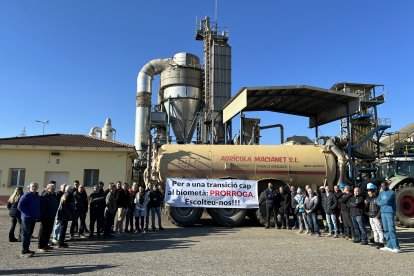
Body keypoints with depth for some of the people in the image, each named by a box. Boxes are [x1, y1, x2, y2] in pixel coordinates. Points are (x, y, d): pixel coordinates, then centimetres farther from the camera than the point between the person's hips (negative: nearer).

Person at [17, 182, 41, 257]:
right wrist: (27, 213, -16)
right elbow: (19, 206, -15)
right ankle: (24, 251, 2)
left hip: (33, 218, 7)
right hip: (26, 218, -7)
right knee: (26, 234, -3)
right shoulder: (26, 196, -11)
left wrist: (38, 214, 8)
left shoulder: (38, 197, 9)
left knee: (29, 234, 13)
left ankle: (26, 249, 23)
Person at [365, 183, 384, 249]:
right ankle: (376, 241, 24)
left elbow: (381, 208, -16)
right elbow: (368, 207, 22)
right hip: (371, 217, 9)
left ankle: (381, 243, -2)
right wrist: (366, 203, 2)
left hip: (376, 217, -9)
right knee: (374, 230, 16)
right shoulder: (369, 198, 14)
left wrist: (378, 215, -19)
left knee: (379, 230, -6)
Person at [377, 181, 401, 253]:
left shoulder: (391, 192, -5)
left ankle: (397, 247, -11)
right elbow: (377, 201, 9)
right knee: (386, 230, 8)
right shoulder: (381, 193, 17)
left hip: (390, 213, -7)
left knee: (391, 230, -12)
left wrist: (381, 202, 1)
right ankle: (388, 246, 14)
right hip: (383, 213, 7)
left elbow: (386, 201, -16)